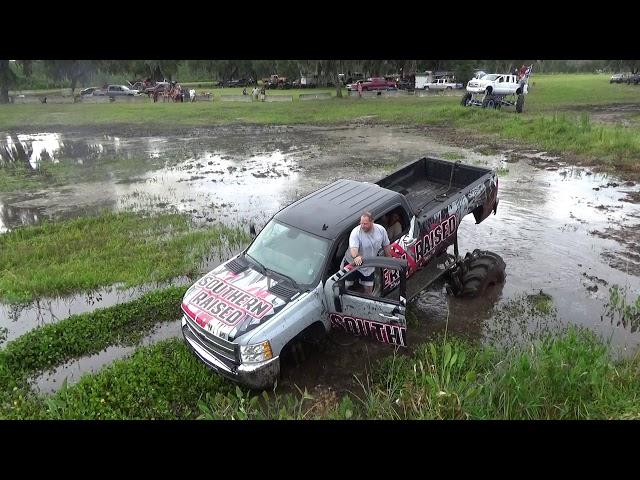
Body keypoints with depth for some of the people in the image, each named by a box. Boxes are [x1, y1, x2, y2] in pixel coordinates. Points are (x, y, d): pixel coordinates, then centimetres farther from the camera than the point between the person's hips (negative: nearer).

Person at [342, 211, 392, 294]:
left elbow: (386, 246, 4)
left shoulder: (381, 230, -11)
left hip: (369, 266, 3)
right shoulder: (356, 232, -25)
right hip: (351, 263, -3)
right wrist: (355, 257, -61)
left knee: (368, 290, 12)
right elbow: (353, 248, -38)